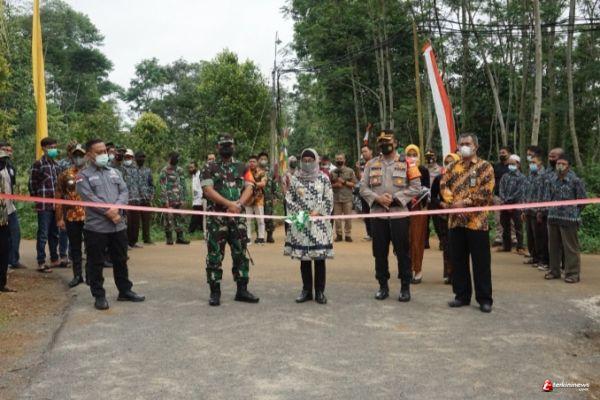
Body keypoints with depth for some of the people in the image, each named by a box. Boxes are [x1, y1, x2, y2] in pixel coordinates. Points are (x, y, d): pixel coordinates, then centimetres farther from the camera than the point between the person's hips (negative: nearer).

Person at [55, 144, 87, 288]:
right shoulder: (65, 175, 4)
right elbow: (59, 197, 4)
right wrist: (60, 218, 0)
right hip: (71, 217, 1)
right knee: (74, 247, 9)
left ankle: (90, 274, 17)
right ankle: (77, 275, 20)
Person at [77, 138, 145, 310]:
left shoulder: (114, 172, 14)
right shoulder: (83, 175, -2)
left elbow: (124, 192, 5)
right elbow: (89, 197, -13)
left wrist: (116, 208, -14)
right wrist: (108, 212, -16)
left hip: (118, 225, 5)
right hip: (96, 227, -5)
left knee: (121, 260, 14)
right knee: (96, 263, 3)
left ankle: (125, 291, 25)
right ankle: (99, 296, 13)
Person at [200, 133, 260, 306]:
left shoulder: (242, 167, 13)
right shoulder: (210, 167, 4)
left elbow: (249, 188, 3)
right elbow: (208, 190, -8)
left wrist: (238, 204, -16)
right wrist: (229, 204, -18)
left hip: (238, 217, 3)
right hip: (216, 218, -3)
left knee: (241, 254, 6)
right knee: (215, 255, -1)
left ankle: (242, 290, 15)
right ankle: (215, 292, 8)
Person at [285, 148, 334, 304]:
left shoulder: (323, 178, 4)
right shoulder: (295, 179, 7)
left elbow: (329, 200, 1)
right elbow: (288, 199, 6)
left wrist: (317, 212, -10)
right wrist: (299, 213, -6)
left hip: (319, 223, -1)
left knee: (319, 257, -1)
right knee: (304, 258, 5)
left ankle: (320, 291, 8)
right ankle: (306, 290, 15)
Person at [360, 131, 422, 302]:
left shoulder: (406, 163, 2)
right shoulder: (371, 164, 8)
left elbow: (416, 187, -4)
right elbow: (363, 188, 4)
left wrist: (395, 198, -13)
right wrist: (377, 198, -13)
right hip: (377, 215, 2)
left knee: (403, 252, 3)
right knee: (380, 252, 8)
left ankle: (405, 287, 14)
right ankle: (383, 286, 20)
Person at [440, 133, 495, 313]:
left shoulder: (485, 167, 0)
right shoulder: (452, 167, 15)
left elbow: (486, 192, -10)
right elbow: (443, 185, 6)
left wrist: (466, 202, -16)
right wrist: (450, 202, -11)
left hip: (477, 220, -4)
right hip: (455, 219, 5)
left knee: (481, 261, 1)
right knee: (458, 260, 10)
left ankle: (484, 298, 10)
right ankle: (462, 295, 21)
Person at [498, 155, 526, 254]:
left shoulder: (521, 177, 0)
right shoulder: (505, 176, 14)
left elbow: (519, 192, -9)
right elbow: (501, 190, 5)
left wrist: (509, 200, -13)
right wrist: (504, 200, -11)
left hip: (515, 205, -5)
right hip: (504, 205, 5)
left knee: (518, 227, -5)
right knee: (505, 227, 11)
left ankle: (520, 247, -3)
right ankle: (506, 246, 21)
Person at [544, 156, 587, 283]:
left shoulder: (575, 180, -8)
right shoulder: (552, 180, 7)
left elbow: (582, 200, -3)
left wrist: (574, 212, 2)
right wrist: (553, 209, 10)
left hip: (569, 219, -6)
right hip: (553, 218, 6)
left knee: (570, 247, 0)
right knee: (554, 246, 14)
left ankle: (573, 273, 9)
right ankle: (554, 270, 26)